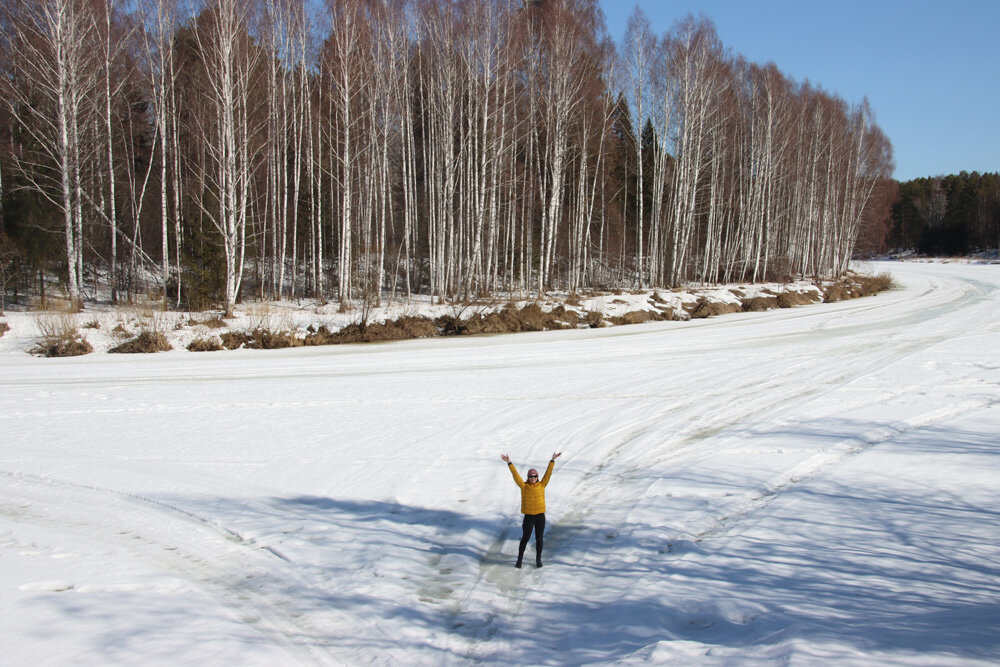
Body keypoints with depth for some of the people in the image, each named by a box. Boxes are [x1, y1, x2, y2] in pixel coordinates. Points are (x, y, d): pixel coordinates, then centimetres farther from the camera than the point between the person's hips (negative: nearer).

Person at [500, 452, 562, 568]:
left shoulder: (542, 485, 2)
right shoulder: (524, 486, -2)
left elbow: (548, 473, -1)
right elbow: (515, 475, -7)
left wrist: (552, 460, -6)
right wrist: (509, 463, -12)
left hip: (540, 516, 1)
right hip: (528, 516, -1)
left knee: (539, 538, 9)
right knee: (525, 538, 3)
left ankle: (538, 559, 25)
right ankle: (519, 559, 18)